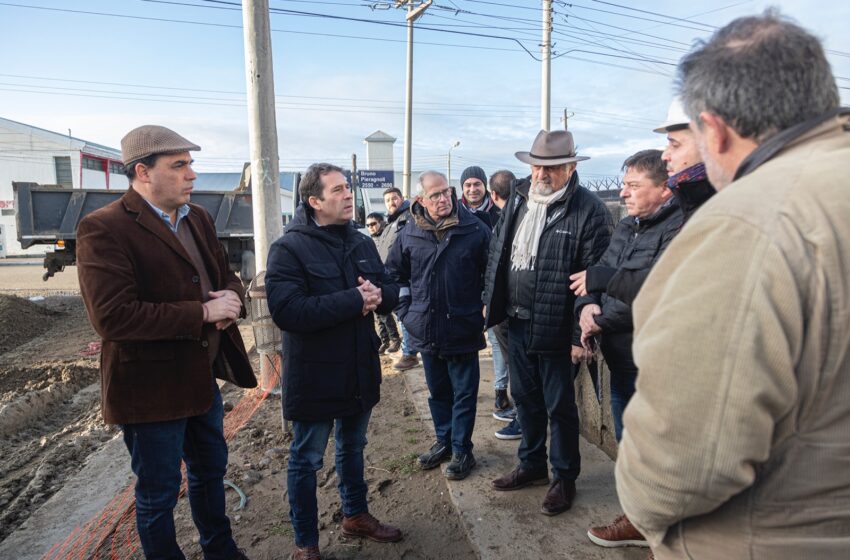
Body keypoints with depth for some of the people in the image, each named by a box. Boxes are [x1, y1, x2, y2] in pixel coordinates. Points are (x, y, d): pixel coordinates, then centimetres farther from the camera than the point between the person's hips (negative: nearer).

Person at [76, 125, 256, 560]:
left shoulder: (198, 218, 6)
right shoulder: (103, 228, -18)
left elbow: (226, 277, 12)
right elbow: (111, 316, -27)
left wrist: (230, 302, -12)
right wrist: (203, 313, -25)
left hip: (204, 375, 8)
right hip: (152, 387, -8)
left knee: (211, 470, 25)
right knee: (158, 493, 12)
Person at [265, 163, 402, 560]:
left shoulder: (362, 243, 6)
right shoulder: (289, 249, -16)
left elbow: (391, 292, 7)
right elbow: (288, 311, -28)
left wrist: (378, 294, -17)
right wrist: (354, 300, -27)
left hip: (361, 372, 6)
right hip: (315, 376, -6)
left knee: (353, 448, 24)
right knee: (306, 460, 11)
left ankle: (355, 516, 46)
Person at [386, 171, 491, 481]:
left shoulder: (475, 229, -8)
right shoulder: (410, 232, 0)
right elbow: (395, 273, 11)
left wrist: (484, 310, -2)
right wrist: (406, 310, 6)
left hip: (463, 328, -3)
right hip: (426, 329, 3)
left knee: (464, 393, 8)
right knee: (437, 391, 19)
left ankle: (461, 450, 24)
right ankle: (443, 441, 37)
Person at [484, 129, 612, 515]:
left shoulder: (589, 210, -14)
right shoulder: (518, 198, 6)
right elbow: (498, 250, 14)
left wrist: (582, 335, -17)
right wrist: (491, 300, 11)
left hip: (556, 328, -6)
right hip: (517, 321, 7)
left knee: (559, 406, 9)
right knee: (525, 398, 20)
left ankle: (565, 478, 30)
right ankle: (532, 464, 40)